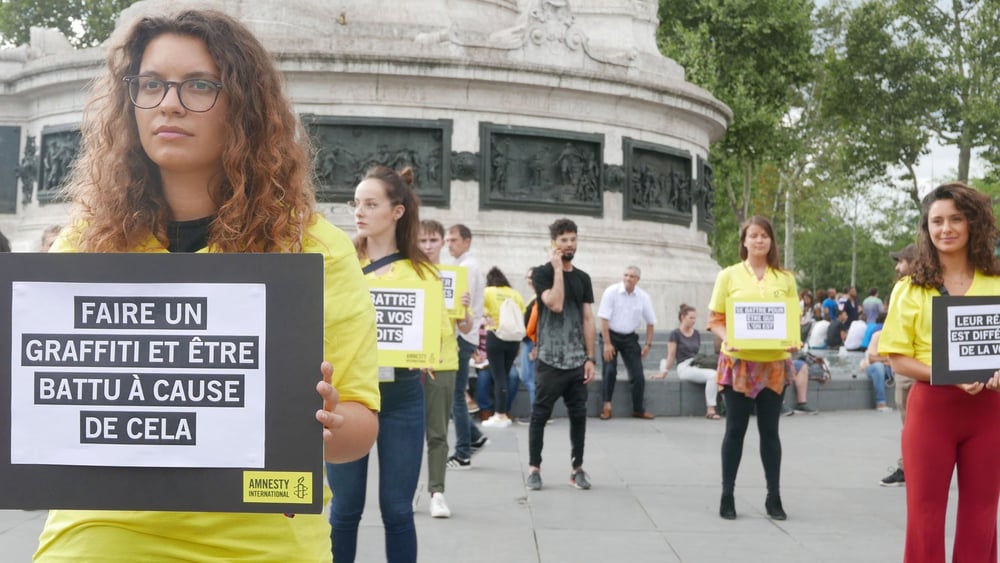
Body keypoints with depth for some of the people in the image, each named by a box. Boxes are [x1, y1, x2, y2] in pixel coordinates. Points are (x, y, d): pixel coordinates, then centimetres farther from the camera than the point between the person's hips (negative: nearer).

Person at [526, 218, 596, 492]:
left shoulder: (582, 278, 12)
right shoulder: (543, 273, -2)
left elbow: (587, 319, 11)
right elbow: (555, 304, -18)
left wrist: (590, 358, 5)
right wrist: (558, 269, -11)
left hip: (577, 361, 4)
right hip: (550, 359, -4)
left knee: (578, 415, 7)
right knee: (540, 415, 2)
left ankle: (577, 467, 17)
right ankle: (534, 467, 12)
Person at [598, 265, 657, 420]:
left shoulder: (643, 297, -5)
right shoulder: (611, 292, -15)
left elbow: (650, 322, 8)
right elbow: (604, 319, -14)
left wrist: (648, 344, 5)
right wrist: (607, 343, -16)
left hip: (630, 338, 3)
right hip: (611, 335, -3)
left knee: (638, 374, -1)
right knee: (609, 371, -14)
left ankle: (638, 409, 15)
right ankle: (607, 405, 4)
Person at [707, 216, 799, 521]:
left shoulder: (785, 278, 7)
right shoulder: (729, 276, 1)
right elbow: (715, 319, 0)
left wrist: (793, 341, -10)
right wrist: (727, 338, -18)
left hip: (774, 363, 2)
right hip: (739, 362, -2)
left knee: (770, 430, 8)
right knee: (735, 429, 4)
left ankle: (774, 496, 17)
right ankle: (727, 495, 14)